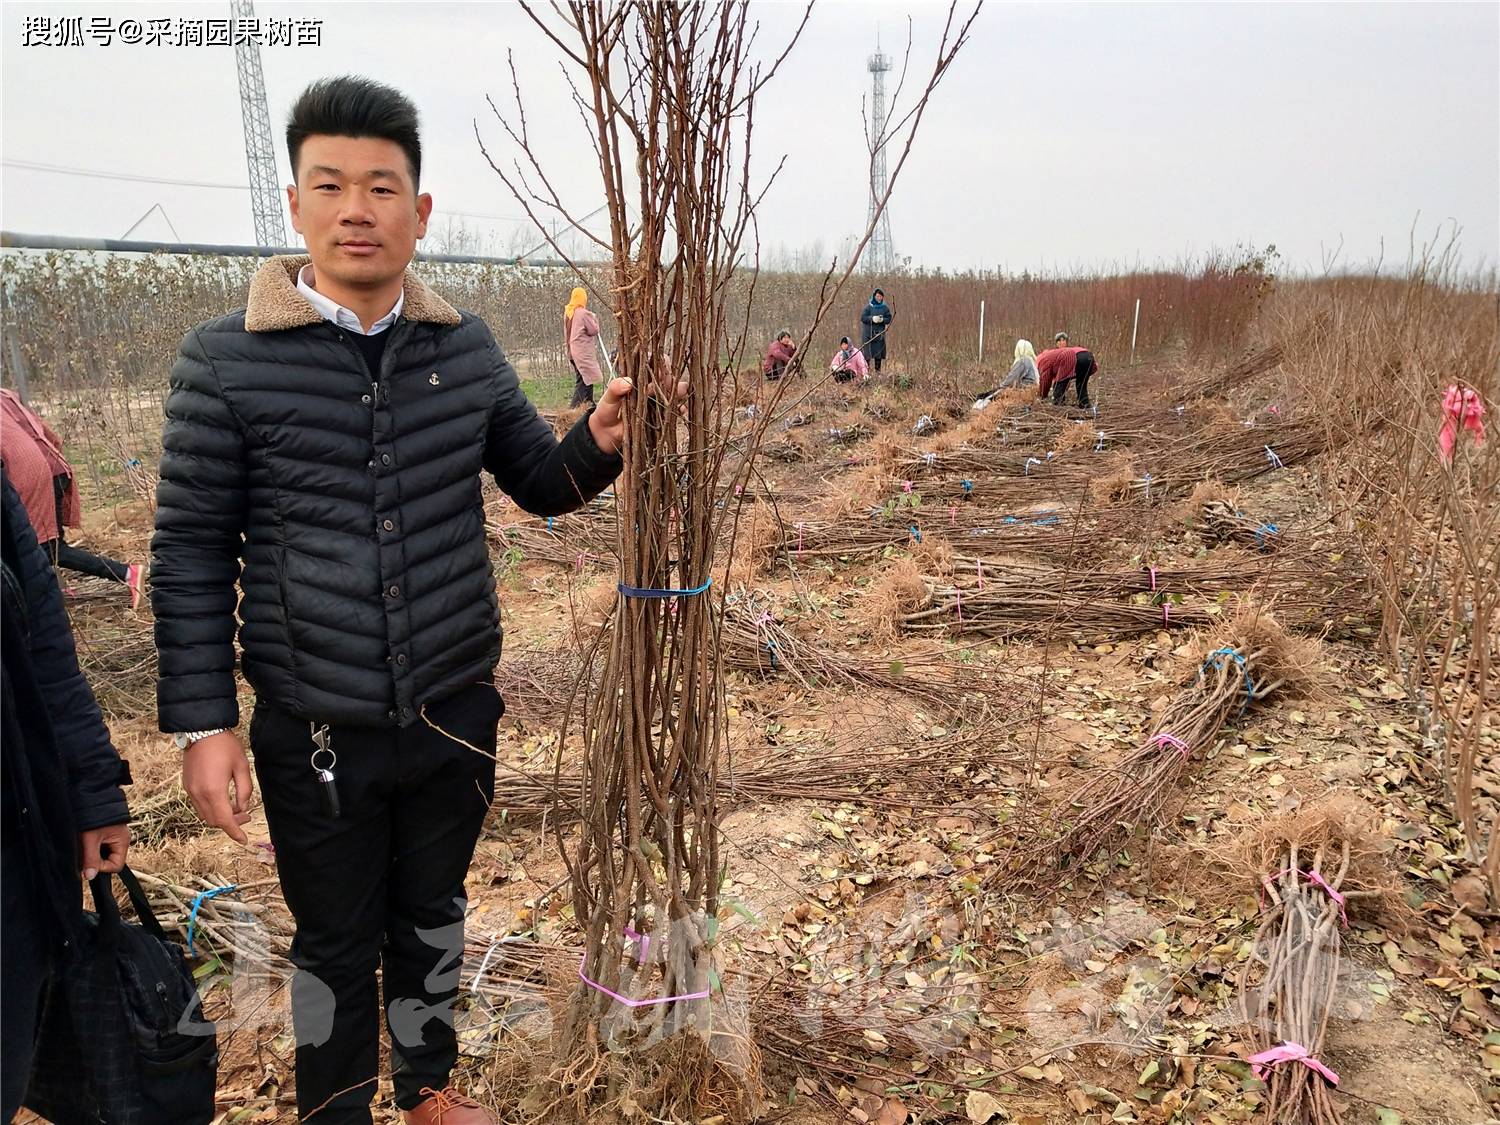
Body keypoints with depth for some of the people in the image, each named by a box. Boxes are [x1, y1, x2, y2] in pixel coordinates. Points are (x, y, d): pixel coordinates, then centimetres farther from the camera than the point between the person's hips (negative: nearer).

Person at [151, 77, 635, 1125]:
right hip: (316, 726, -3)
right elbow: (191, 555, -6)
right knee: (336, 939, 16)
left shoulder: (468, 348, -2)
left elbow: (541, 483, 8)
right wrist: (203, 724, -8)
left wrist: (597, 443, -13)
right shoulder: (226, 359, -10)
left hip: (457, 711, 3)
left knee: (434, 910, 23)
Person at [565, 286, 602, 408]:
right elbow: (594, 330, -10)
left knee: (583, 380, 15)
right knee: (584, 381, -8)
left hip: (572, 351, 9)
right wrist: (595, 319, 6)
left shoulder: (567, 313, 10)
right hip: (584, 352, -9)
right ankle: (575, 407, -13)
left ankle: (590, 405, 22)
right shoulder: (583, 313, -14)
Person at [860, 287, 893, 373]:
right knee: (867, 353, -4)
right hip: (868, 333, -2)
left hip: (880, 333, 2)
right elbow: (862, 318, -6)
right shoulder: (868, 307, 0)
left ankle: (877, 371, 11)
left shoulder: (885, 308, 6)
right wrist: (872, 318, -21)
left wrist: (882, 320, -17)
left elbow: (889, 319, 3)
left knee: (878, 353, 2)